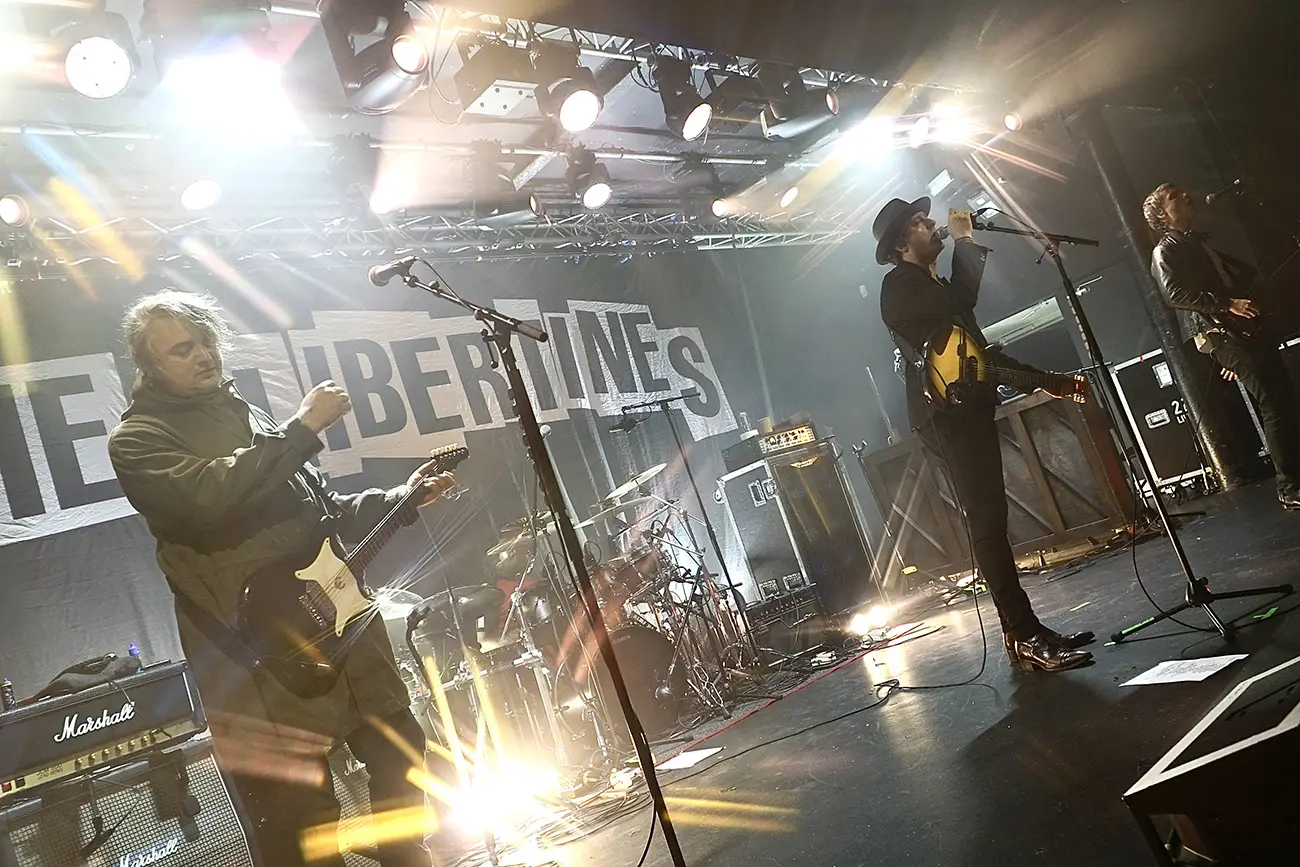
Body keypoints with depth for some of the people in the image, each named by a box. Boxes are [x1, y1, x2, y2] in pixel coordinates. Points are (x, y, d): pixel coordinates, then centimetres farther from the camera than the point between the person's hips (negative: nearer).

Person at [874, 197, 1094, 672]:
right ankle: (1025, 637, -11)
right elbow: (963, 299, -22)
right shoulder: (901, 285, -5)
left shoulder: (931, 284, 25)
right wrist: (965, 241, -6)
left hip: (967, 411, 10)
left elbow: (974, 345, 27)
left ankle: (1025, 631, 12)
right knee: (987, 523, -12)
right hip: (947, 416, -10)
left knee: (990, 522, 8)